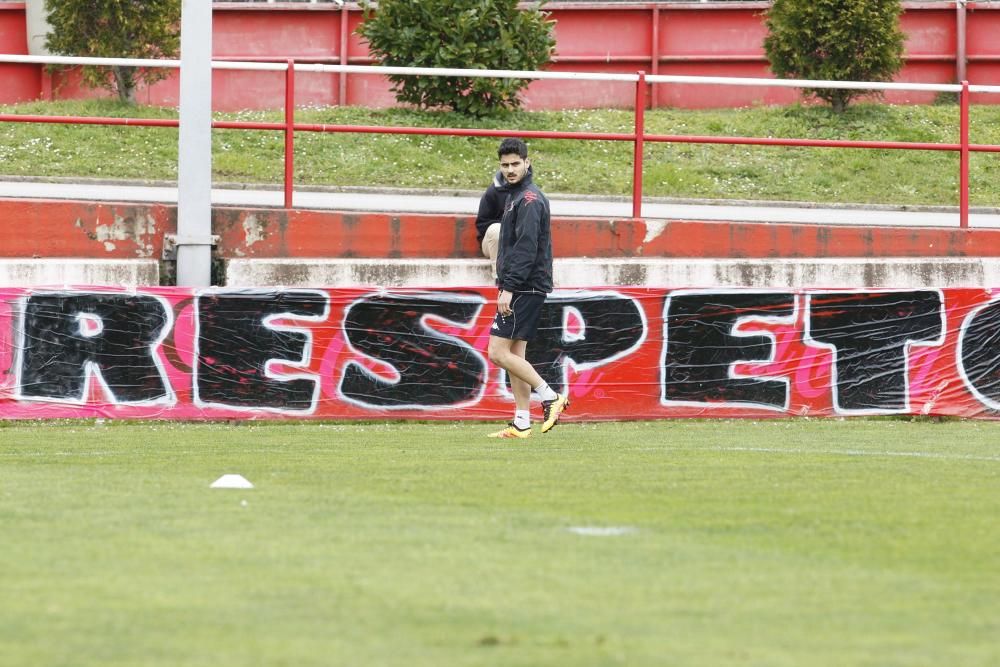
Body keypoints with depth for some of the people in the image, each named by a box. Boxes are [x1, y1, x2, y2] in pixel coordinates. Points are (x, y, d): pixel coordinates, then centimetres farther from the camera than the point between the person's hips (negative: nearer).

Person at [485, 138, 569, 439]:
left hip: (525, 288, -10)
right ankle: (522, 423, 10)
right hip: (521, 289, 10)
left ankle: (550, 397, -8)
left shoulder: (529, 199, -14)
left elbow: (526, 248, -21)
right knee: (514, 355, 9)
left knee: (499, 352, -11)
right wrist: (505, 285, 20)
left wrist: (509, 287, -24)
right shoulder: (515, 196, 18)